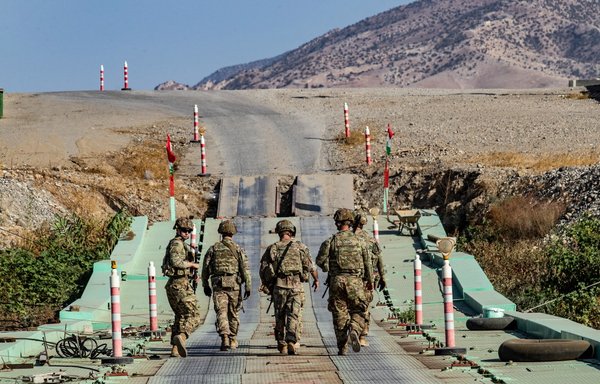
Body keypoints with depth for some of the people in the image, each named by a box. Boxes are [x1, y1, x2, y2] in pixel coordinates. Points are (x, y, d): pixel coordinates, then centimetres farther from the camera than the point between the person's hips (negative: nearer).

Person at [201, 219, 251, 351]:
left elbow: (205, 268, 9)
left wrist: (205, 285, 19)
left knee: (221, 312, -7)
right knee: (233, 313, 13)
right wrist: (248, 286, -4)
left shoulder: (213, 248, 8)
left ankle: (225, 338, -26)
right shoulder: (238, 249, 3)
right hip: (234, 285, 0)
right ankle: (232, 340, 22)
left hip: (218, 285, 0)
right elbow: (245, 268, -4)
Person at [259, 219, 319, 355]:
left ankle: (282, 345, 20)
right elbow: (310, 266, 5)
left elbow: (263, 270, 5)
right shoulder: (300, 247, 4)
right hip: (296, 286, -1)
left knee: (280, 317, 14)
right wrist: (316, 279, 20)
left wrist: (266, 285, 16)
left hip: (278, 287, 2)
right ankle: (293, 343, -21)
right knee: (294, 316, -5)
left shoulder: (272, 248, 8)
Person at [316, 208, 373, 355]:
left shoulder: (331, 241, -1)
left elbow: (320, 260, -4)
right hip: (355, 281, 0)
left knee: (339, 315, 7)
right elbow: (368, 263, 8)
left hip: (337, 281, 0)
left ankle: (342, 347, 5)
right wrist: (370, 281, 21)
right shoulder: (359, 241, 3)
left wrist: (329, 270, 17)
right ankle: (354, 331, -20)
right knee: (358, 311, 10)